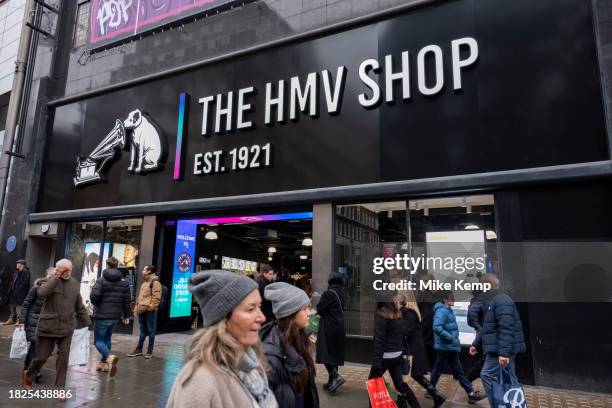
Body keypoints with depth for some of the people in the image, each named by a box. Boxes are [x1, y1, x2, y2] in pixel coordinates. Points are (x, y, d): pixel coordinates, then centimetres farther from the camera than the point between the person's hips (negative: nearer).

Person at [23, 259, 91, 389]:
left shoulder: (75, 283, 6)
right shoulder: (51, 281, -5)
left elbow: (79, 307, 13)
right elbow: (41, 292, -28)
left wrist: (87, 322, 13)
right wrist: (57, 277, -22)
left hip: (66, 327, 3)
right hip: (48, 326, -2)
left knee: (63, 358, 2)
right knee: (42, 356, 9)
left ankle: (60, 388, 13)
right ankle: (28, 375, 39)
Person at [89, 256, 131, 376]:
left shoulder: (101, 280, -10)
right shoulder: (124, 282, 3)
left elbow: (94, 296, -21)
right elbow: (126, 301, 4)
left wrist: (96, 304, 2)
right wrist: (126, 315, 13)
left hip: (102, 315, -5)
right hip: (115, 316, 5)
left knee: (98, 340, 3)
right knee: (107, 338, 21)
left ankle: (109, 357, -22)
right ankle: (104, 363, 25)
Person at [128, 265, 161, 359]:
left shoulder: (155, 282, -10)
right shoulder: (144, 283, 20)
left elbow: (156, 297, -17)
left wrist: (151, 307, -21)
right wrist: (136, 308, 19)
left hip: (150, 310, -9)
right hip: (142, 310, 9)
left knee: (150, 330, 0)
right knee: (143, 330, 15)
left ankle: (150, 351, 8)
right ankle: (139, 349, 22)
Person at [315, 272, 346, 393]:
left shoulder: (328, 293, -17)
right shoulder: (341, 293, 5)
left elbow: (319, 309, -13)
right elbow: (341, 308, 11)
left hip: (328, 328, -7)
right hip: (339, 326, 7)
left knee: (325, 354, 0)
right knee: (335, 354, 14)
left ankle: (336, 376, -15)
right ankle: (332, 381, 20)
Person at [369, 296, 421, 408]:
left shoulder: (380, 317, -14)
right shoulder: (399, 316, 9)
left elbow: (379, 341, -18)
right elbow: (403, 337, 15)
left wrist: (376, 364, -17)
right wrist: (404, 353, 20)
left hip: (385, 356, -7)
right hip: (398, 355, 7)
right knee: (400, 383, 16)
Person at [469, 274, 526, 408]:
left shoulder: (501, 301, -15)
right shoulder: (491, 302, 18)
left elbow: (506, 329, -25)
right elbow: (487, 328, 25)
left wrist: (504, 352, -29)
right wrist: (476, 344, 25)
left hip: (500, 350, -10)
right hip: (497, 349, 10)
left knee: (487, 376, -9)